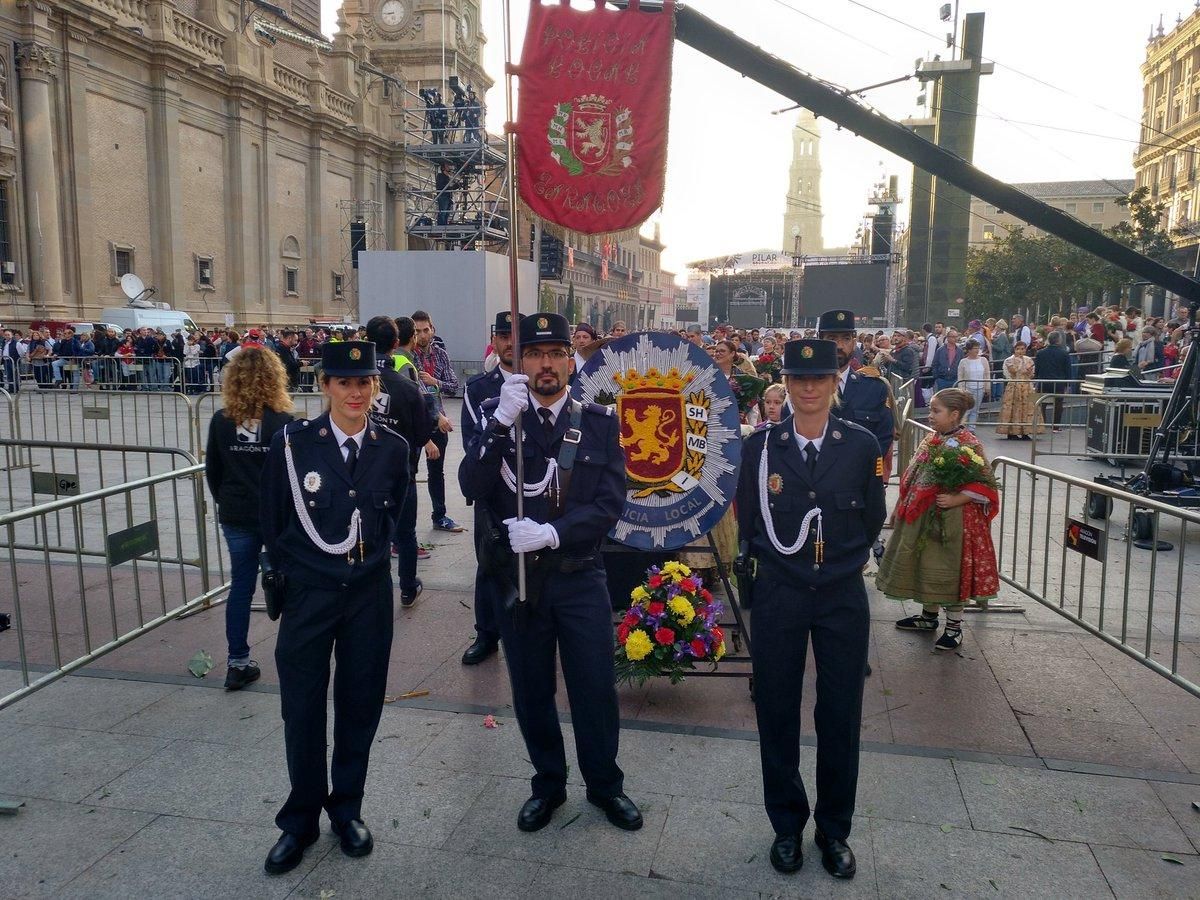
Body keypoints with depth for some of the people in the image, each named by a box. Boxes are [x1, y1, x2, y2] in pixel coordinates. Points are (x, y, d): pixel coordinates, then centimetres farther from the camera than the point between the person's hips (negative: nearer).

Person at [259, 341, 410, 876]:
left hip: (370, 594, 2)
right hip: (307, 595, -2)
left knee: (360, 705, 12)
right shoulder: (292, 443, -10)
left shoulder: (393, 448, -3)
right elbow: (274, 525, 1)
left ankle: (346, 809, 32)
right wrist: (293, 573, 8)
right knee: (302, 709, 8)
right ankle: (300, 819, 28)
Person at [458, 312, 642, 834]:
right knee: (531, 692, 13)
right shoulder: (496, 416, 0)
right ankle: (548, 784, 35)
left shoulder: (600, 422, 0)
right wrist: (501, 423, -25)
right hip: (518, 578, 1)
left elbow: (609, 503, -7)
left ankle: (605, 785, 32)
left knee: (596, 688, 8)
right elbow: (473, 489, -13)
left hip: (581, 578, 0)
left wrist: (552, 533, -20)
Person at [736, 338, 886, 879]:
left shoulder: (863, 445, -3)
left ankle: (834, 829, 31)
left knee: (841, 716, 10)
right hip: (778, 596, 0)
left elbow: (872, 520, 6)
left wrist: (842, 558, 8)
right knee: (777, 713, 10)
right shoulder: (761, 445, -4)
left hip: (843, 596, 0)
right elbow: (747, 524, 4)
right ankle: (787, 824, 30)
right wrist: (780, 557, 6)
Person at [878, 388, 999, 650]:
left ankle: (954, 627, 16)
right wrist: (909, 505, 11)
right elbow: (914, 476, 18)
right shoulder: (932, 440, 9)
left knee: (949, 569, 1)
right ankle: (928, 616, 34)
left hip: (951, 521, -8)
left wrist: (955, 499, -23)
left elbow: (984, 485, -15)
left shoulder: (968, 445, -15)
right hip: (924, 518, 8)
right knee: (926, 566, 17)